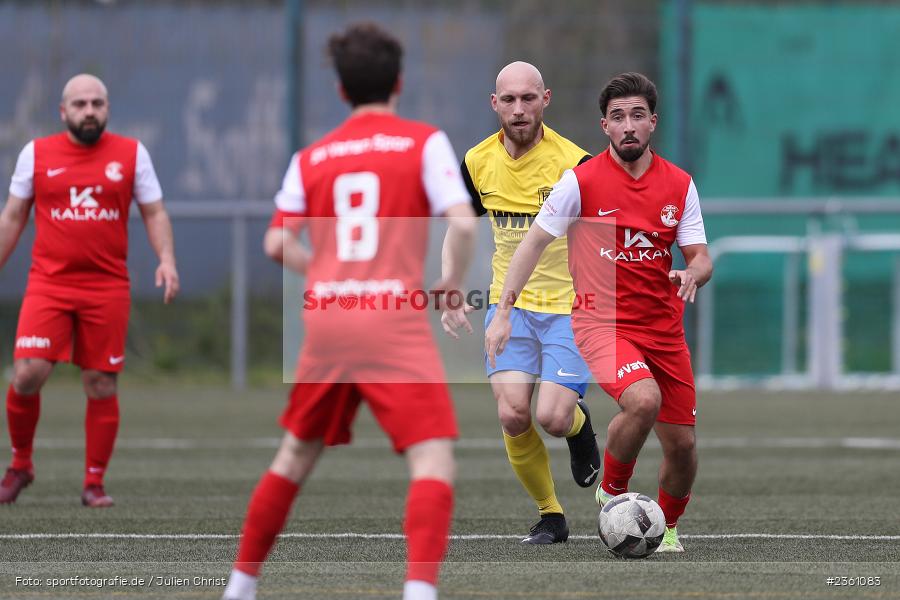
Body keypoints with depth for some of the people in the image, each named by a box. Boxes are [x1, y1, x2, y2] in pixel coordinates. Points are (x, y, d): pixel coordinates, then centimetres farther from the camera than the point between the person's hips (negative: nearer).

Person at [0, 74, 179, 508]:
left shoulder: (132, 154, 6)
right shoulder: (36, 154, 6)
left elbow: (154, 213, 9)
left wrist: (166, 259, -8)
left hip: (107, 288, 0)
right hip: (48, 284, 0)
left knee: (101, 386, 1)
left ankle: (94, 484, 11)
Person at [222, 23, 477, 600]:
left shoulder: (311, 158, 12)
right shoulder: (424, 142, 1)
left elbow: (277, 244, 5)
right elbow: (463, 223, -11)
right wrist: (454, 283, 5)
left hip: (326, 320, 5)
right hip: (395, 320, -5)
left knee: (297, 454, 21)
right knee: (434, 460, -8)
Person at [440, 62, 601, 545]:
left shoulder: (574, 163, -15)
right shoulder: (479, 162, -1)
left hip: (569, 307, -3)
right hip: (509, 305, 4)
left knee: (552, 417, -16)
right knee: (512, 416, -12)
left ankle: (579, 423, 22)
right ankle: (550, 516, 7)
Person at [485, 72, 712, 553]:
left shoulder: (678, 184, 3)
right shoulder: (582, 180, -7)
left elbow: (701, 259, 5)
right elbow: (534, 242, -1)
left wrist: (693, 274, -20)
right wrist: (503, 311, -7)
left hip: (664, 328, 4)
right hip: (602, 320, -4)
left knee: (682, 444, 2)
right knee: (643, 400, -32)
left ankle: (668, 527, 31)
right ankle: (612, 491, -5)